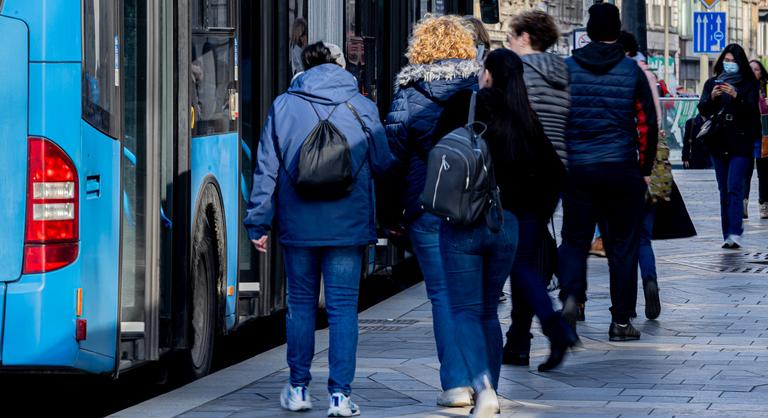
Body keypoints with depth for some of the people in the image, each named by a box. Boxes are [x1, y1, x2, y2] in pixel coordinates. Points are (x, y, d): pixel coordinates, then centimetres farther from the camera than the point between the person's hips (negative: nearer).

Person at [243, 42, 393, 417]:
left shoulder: (283, 106, 1)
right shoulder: (362, 108, 1)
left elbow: (266, 168, 1)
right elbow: (383, 165, 5)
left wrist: (258, 221, 6)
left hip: (298, 226, 1)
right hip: (347, 226, -1)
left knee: (300, 303, 13)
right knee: (343, 307, 1)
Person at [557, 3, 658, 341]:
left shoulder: (567, 69, 1)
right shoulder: (632, 72, -1)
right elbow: (648, 124, 0)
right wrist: (645, 169, 11)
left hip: (577, 170, 1)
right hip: (622, 170, -1)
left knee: (574, 239, 10)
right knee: (622, 244, 8)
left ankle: (571, 295, -16)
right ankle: (621, 321, 10)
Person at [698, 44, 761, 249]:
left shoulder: (749, 84, 2)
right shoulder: (713, 83, 11)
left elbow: (753, 109, -10)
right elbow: (702, 109, 2)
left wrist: (736, 96, -26)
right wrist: (712, 97, -18)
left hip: (740, 144, -4)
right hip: (718, 143, 4)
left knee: (734, 188, -14)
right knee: (724, 191, 6)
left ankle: (735, 234, -21)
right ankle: (728, 234, 10)